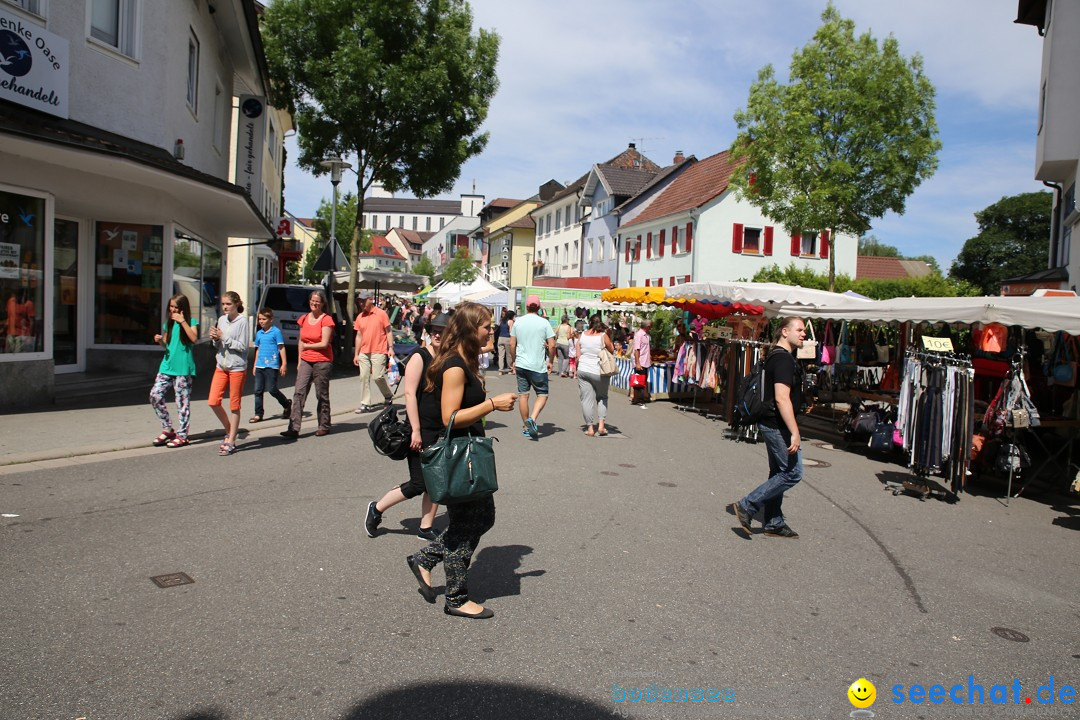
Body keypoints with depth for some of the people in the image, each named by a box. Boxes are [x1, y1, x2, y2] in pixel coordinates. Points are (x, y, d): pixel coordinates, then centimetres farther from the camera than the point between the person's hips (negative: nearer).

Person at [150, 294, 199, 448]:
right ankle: (167, 429, 10)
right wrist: (159, 340, -1)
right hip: (167, 366, 6)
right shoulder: (168, 323, 14)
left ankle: (182, 436, 8)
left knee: (182, 401, -1)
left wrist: (182, 321, -17)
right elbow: (165, 344, 21)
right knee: (155, 395, -4)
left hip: (183, 368, -6)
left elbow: (194, 339, -18)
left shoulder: (191, 322, -1)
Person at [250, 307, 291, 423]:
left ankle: (287, 404, 20)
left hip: (272, 366, -6)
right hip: (259, 366, 6)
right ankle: (258, 414, 9)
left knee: (272, 389, -5)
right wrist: (255, 365, 21)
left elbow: (281, 348, -4)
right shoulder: (259, 333, 13)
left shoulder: (276, 331, -5)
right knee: (258, 390, 3)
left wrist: (284, 364, -8)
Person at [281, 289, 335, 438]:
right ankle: (294, 429, -9)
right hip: (306, 361, 5)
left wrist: (307, 346, -2)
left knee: (322, 395, 4)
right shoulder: (303, 319, 12)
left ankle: (324, 426, 18)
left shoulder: (326, 320, -7)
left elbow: (324, 343, -13)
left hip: (322, 362, -5)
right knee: (299, 393, -6)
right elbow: (301, 341, 17)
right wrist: (299, 360, 12)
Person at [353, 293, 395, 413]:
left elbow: (389, 331, -1)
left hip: (378, 352, -5)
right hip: (363, 353, 5)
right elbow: (359, 336, 14)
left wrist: (390, 348, -10)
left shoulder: (381, 313, -3)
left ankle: (389, 396, 18)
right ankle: (365, 404, 7)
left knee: (378, 377, -7)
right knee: (364, 377, 2)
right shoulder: (360, 317, 11)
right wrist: (356, 354, 12)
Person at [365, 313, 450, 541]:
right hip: (421, 431, -6)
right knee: (418, 484, -3)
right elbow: (410, 394, -17)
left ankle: (425, 529, 21)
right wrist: (415, 430, -21)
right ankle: (377, 508, 19)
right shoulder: (419, 357, -11)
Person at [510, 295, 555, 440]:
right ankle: (532, 419, -17)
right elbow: (552, 345, -7)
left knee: (523, 395, 10)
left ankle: (526, 427, 15)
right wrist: (550, 361, 7)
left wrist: (513, 360, 18)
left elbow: (512, 344, 6)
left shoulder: (518, 322, 4)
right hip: (538, 366, -3)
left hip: (521, 364, 3)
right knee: (542, 394, 6)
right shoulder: (544, 323, -4)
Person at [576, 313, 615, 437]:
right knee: (602, 398, 17)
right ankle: (601, 425, 7)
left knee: (587, 399, 5)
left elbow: (578, 355, 5)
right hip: (599, 372, -2)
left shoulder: (582, 335, 2)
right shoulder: (603, 336, -8)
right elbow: (611, 350, 5)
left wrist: (577, 368, 17)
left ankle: (590, 428, 6)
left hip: (583, 370, 2)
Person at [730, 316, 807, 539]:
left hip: (772, 425, 11)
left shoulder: (778, 356, 15)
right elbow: (782, 399, -26)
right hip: (778, 426, -11)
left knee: (779, 473, 15)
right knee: (792, 473, -5)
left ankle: (774, 523, 23)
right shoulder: (783, 359, -18)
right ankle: (747, 506, -3)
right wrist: (795, 432, -26)